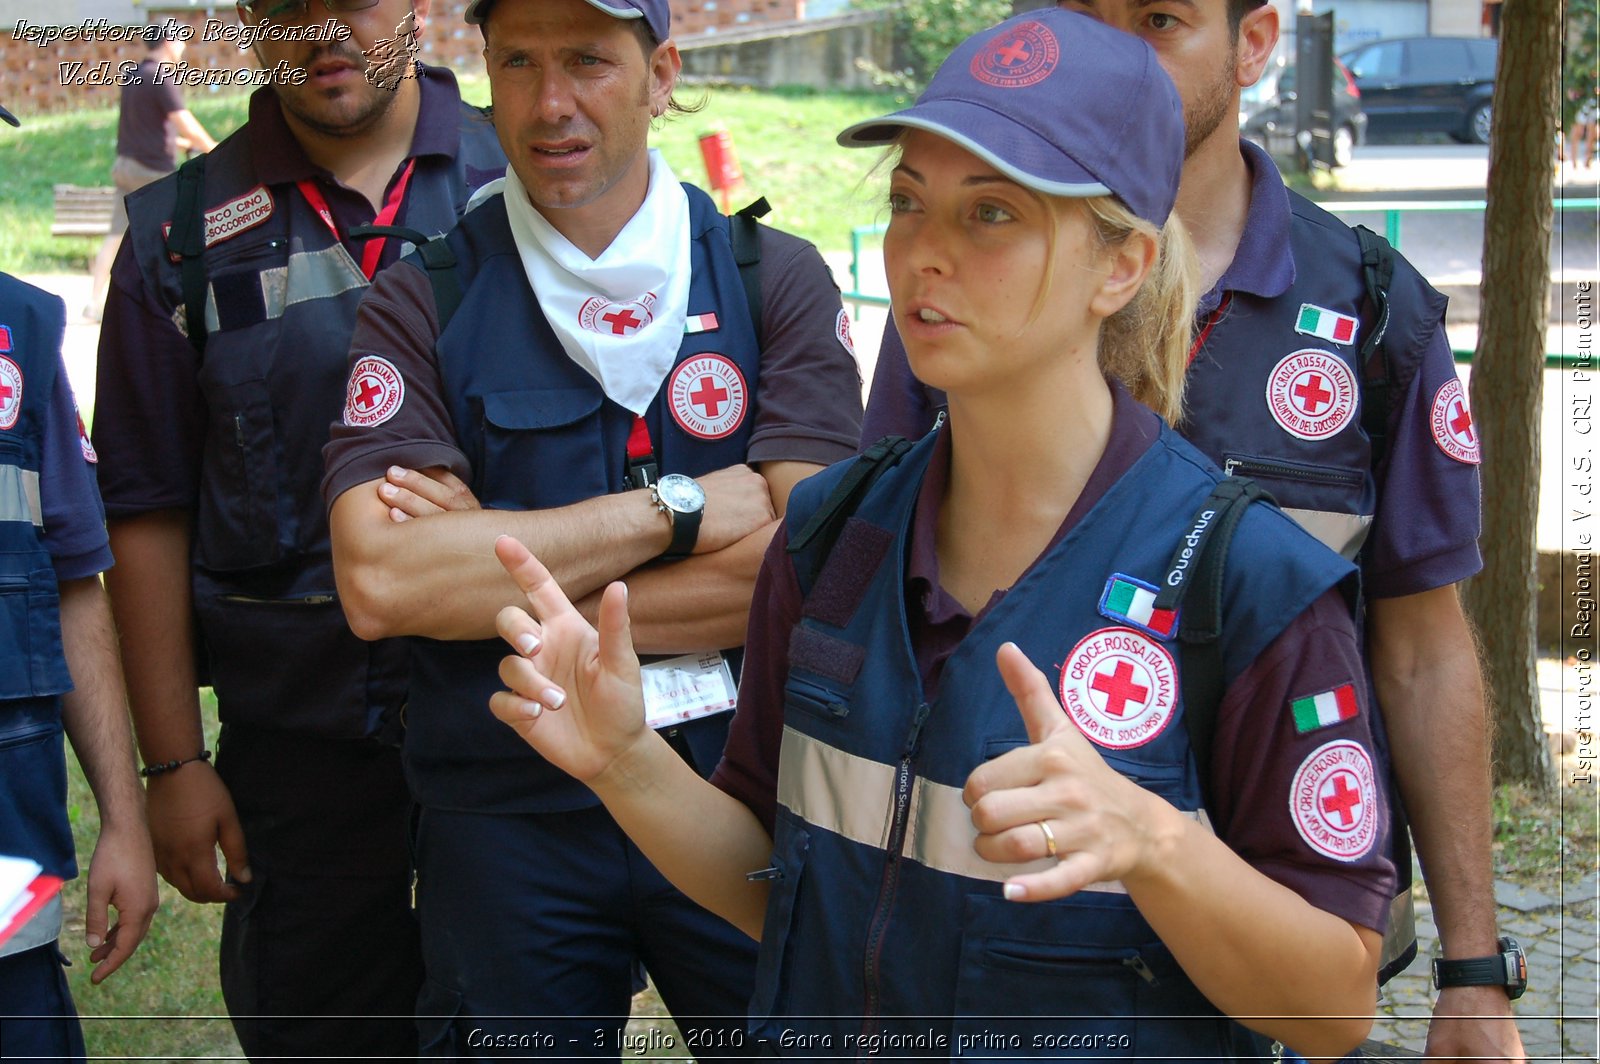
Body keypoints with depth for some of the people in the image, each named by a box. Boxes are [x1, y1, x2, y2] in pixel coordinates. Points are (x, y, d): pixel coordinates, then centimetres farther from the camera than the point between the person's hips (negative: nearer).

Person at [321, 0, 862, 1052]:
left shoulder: (776, 280, 0)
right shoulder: (421, 303, -1)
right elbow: (378, 581, -16)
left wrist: (492, 578, -12)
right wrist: (675, 511, -16)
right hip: (505, 813, 0)